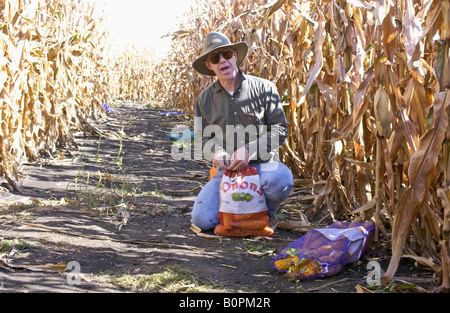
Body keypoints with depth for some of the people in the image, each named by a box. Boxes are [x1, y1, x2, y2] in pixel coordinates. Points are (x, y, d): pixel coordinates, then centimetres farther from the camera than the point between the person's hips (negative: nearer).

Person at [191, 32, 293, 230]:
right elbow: (202, 137, 14)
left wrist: (249, 150, -20)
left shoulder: (263, 88, -3)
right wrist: (215, 151, -11)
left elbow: (280, 130, -5)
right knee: (202, 220, -18)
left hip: (262, 164, -2)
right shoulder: (205, 99, 7)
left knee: (280, 179, -38)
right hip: (227, 169, 2)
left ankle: (266, 213, -2)